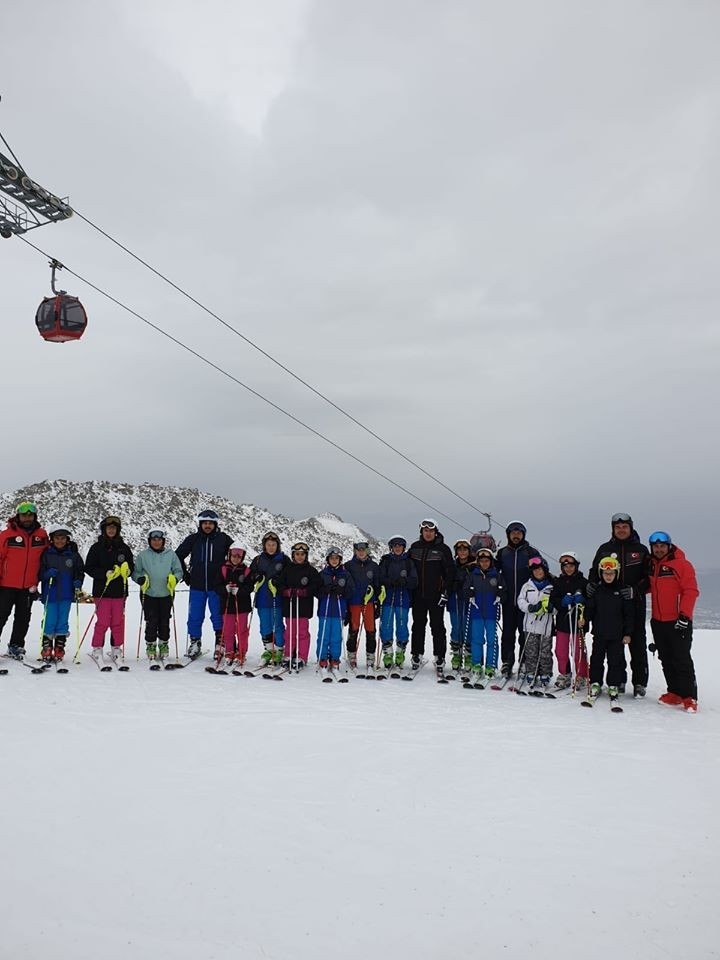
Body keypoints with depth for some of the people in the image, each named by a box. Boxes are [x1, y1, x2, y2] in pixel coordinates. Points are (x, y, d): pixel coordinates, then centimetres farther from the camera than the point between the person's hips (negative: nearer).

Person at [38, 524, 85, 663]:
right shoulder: (46, 554, 1)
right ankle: (47, 648, 10)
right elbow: (39, 572, 2)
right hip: (50, 594, -1)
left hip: (66, 595, 1)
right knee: (49, 621, 0)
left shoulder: (73, 555, 5)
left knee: (63, 622, 6)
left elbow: (80, 572, 10)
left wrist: (78, 583, -8)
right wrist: (47, 574, -18)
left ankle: (59, 648, 15)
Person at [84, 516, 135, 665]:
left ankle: (116, 649, 17)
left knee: (118, 621, 5)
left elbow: (131, 566, 13)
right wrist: (105, 574, -15)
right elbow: (89, 568, -2)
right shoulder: (97, 547, 1)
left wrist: (127, 570, -10)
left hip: (120, 591, 2)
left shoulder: (124, 548, 8)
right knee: (103, 622, -3)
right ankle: (97, 649, 12)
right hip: (102, 590, -2)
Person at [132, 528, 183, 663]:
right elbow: (136, 572, 8)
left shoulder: (171, 554, 5)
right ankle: (150, 646, 14)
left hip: (166, 594, 1)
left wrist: (174, 578, -11)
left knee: (164, 622, 5)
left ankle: (164, 645, 22)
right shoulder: (143, 555, 5)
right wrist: (140, 579, -12)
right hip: (149, 594, 0)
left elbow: (179, 571, 8)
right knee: (151, 622, -1)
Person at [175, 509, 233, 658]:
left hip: (216, 586, -1)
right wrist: (185, 574, 9)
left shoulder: (223, 539, -1)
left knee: (218, 616, 4)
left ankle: (221, 642, 13)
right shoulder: (193, 539, 2)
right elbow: (178, 556, 12)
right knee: (195, 616, 6)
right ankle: (194, 643, 18)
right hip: (197, 586, 2)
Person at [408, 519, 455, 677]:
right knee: (418, 626, 9)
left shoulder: (443, 549, -2)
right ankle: (416, 656, 19)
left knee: (437, 627, 0)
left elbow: (450, 571, -3)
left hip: (436, 595, -3)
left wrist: (445, 591, -9)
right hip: (418, 595, 3)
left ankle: (439, 659, 4)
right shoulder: (415, 547, 8)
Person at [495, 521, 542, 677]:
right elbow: (494, 570, 17)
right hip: (508, 601, 2)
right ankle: (507, 662, 12)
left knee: (525, 633, 2)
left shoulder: (531, 552, 4)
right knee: (508, 633, 5)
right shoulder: (502, 553, 10)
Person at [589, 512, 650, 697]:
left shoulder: (641, 550, 6)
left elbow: (649, 577, 3)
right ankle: (618, 680, 15)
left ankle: (640, 682, 11)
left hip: (635, 604, -1)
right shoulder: (605, 549, 9)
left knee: (637, 643, 3)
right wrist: (592, 584, -7)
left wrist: (635, 589, -13)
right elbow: (595, 571, 14)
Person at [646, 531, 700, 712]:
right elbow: (648, 587, 20)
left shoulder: (682, 564, -9)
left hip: (678, 622, -6)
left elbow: (691, 591, -13)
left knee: (682, 660, -5)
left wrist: (684, 615, -20)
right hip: (658, 622, 6)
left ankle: (689, 697, 2)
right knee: (666, 660, 11)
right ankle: (675, 694, 19)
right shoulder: (650, 566, 10)